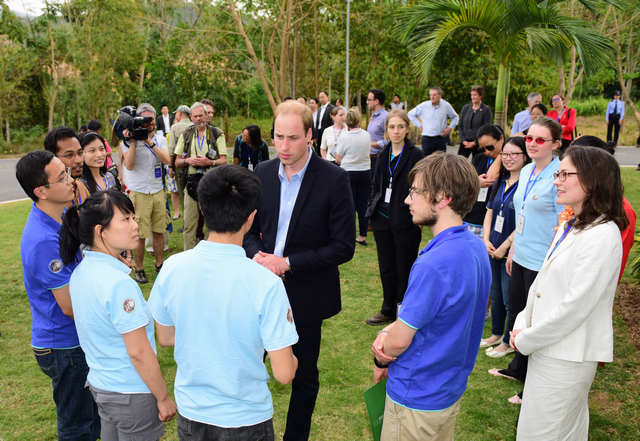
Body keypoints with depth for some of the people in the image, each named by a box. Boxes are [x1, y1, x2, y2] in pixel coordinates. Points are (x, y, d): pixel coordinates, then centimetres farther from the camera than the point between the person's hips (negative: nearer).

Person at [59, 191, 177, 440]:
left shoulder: (80, 272, -1)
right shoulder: (119, 284, -28)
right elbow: (139, 353, -24)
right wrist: (164, 398, -14)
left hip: (99, 383, 8)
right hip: (131, 394, -8)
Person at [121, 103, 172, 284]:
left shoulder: (160, 140, 9)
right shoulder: (129, 141, -2)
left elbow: (166, 160, -8)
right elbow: (129, 165, -15)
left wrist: (150, 142, -16)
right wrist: (133, 141, -16)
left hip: (158, 191, 4)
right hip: (139, 193, -4)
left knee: (159, 231, 11)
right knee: (139, 235, -2)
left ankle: (159, 264, 25)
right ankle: (139, 269, 11)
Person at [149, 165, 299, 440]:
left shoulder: (171, 268, -15)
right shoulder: (266, 284, -27)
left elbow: (165, 337, 1)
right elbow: (284, 374, -21)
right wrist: (292, 359, 0)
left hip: (189, 414, 3)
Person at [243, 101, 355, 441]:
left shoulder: (334, 179, -14)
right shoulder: (262, 173, 0)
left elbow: (343, 247, -15)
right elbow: (249, 227, 10)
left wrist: (288, 263, -21)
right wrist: (256, 254, -12)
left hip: (306, 294, -3)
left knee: (304, 375, 15)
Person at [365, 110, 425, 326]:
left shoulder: (416, 155, -9)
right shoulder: (384, 154, 8)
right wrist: (372, 206, 7)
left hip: (405, 222, -6)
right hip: (382, 219, 6)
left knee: (404, 271, 6)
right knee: (386, 268, 16)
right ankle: (388, 311, 30)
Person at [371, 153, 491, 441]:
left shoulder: (434, 264, -32)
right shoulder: (476, 247, -3)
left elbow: (399, 341, -22)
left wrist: (380, 361, -1)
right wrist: (388, 331, -8)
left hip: (417, 397, -8)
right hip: (451, 388, 8)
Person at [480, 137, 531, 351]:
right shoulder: (500, 182, 9)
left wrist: (505, 246, -15)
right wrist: (486, 240, 0)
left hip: (512, 251, -7)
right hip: (493, 250, 7)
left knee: (510, 299, 5)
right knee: (495, 295, 19)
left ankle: (509, 341, 22)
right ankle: (496, 334, 36)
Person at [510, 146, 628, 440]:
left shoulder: (602, 235, -21)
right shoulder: (569, 226, 10)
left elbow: (575, 305, -22)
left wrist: (526, 340, -13)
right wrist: (522, 325, 1)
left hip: (568, 358, -8)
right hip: (549, 348, 8)